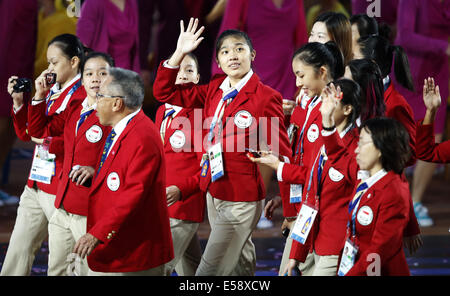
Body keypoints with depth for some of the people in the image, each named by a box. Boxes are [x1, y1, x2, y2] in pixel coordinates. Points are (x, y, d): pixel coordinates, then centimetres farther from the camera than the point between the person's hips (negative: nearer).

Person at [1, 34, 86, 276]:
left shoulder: (82, 96, -13)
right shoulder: (51, 90, 13)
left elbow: (56, 141, -22)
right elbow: (26, 134, 18)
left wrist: (39, 99, -20)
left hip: (61, 189, -8)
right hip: (36, 184, 8)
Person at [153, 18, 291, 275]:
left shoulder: (266, 97, -12)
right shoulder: (214, 90, 6)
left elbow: (280, 152, -8)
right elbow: (165, 92, 9)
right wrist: (179, 54, 0)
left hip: (241, 199, -7)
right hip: (214, 193, 7)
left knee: (209, 270, -8)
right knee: (241, 265, 20)